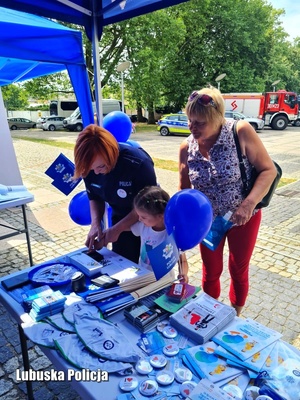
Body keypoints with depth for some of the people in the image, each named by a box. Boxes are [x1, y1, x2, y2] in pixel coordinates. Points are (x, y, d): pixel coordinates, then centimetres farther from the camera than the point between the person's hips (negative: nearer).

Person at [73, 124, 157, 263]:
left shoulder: (138, 163, -34)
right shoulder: (89, 166, -19)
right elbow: (95, 198, -1)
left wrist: (117, 229, -22)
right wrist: (95, 224, -18)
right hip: (120, 219, 4)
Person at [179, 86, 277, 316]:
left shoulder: (241, 132, -22)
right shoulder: (186, 148, -12)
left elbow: (268, 170, -16)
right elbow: (184, 190, -3)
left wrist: (249, 204, -28)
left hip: (243, 217, -2)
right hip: (207, 219, 3)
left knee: (239, 271, 17)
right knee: (211, 272, 18)